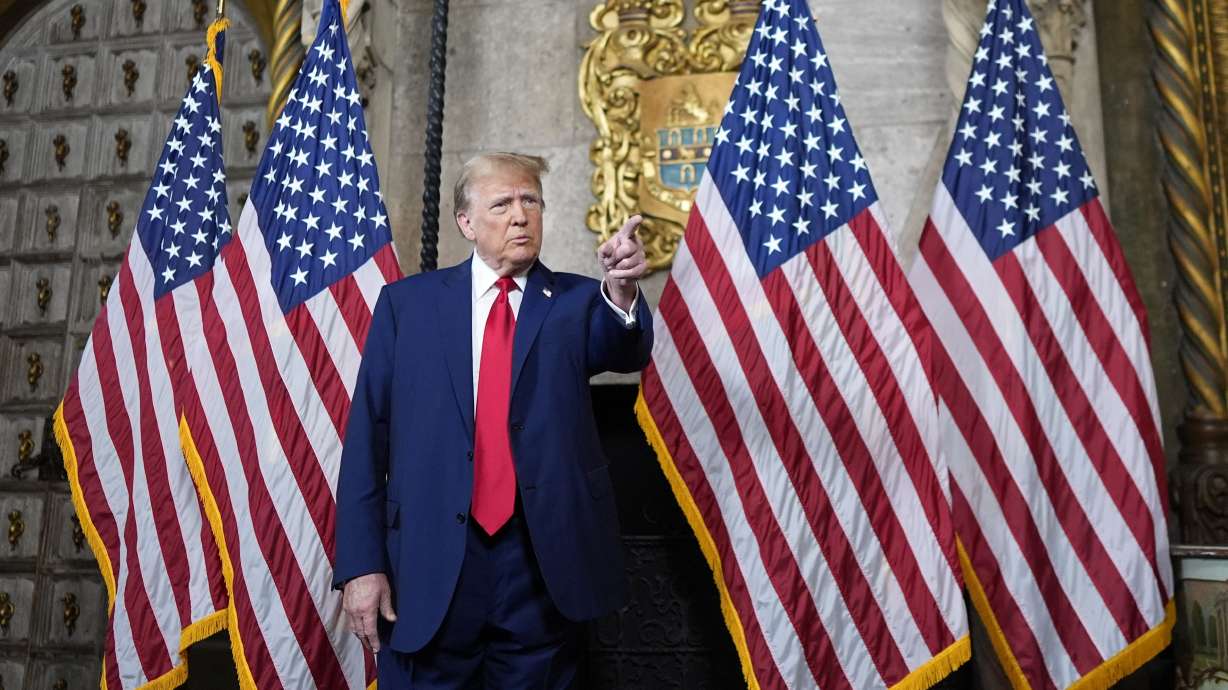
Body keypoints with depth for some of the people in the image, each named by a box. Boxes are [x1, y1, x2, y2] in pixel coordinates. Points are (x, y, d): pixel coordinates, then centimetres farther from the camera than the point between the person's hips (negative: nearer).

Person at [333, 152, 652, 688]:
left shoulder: (576, 302, 5)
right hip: (429, 559, 0)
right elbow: (366, 436, 1)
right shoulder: (407, 302, 4)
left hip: (544, 561, 1)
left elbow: (627, 352, -16)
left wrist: (621, 293, -37)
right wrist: (361, 563, -4)